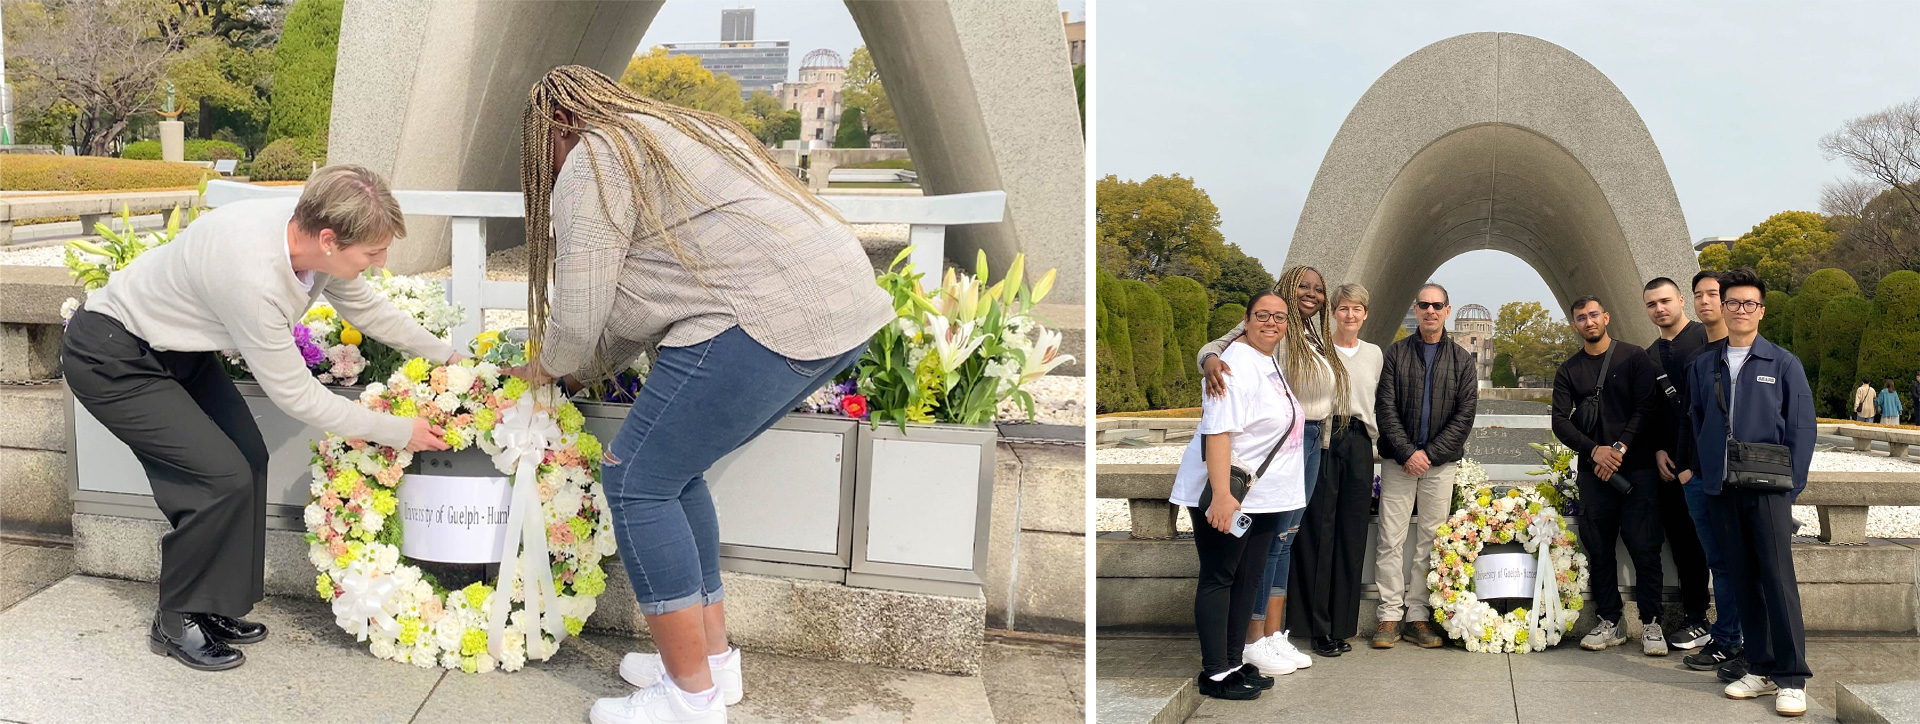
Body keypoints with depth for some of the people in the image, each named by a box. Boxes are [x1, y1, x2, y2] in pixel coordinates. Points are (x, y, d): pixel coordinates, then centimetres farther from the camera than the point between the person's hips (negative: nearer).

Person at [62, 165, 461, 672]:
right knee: (224, 477, -14)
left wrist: (448, 356, 8)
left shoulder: (309, 230, -16)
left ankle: (213, 607, 19)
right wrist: (400, 432, -19)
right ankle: (176, 623, 6)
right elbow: (297, 395, -27)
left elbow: (366, 307, 6)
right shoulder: (252, 274, -39)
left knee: (249, 459, 4)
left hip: (175, 347, 8)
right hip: (112, 359, -8)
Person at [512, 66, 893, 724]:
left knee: (635, 479, 0)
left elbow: (577, 317, -2)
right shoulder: (669, 130, 30)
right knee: (671, 470, 19)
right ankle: (713, 656, 27)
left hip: (767, 319, -10)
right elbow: (649, 299, 30)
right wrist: (586, 372, 34)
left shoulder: (593, 161, 1)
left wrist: (547, 368, 19)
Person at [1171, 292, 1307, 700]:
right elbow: (1217, 432, -26)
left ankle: (1235, 661, 24)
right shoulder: (1237, 364, -18)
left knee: (1249, 579, 14)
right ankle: (1215, 673, 4)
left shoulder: (1272, 362, 13)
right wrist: (1221, 495, -32)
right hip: (1224, 496, -9)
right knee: (1218, 579, -1)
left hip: (1264, 495, 9)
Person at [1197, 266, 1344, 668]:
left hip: (1312, 442, 9)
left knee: (1285, 539, 11)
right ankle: (1255, 639, 2)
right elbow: (1221, 344, -20)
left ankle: (1274, 633, 17)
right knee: (1271, 537, -6)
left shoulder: (1315, 338, 16)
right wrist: (1212, 359, -42)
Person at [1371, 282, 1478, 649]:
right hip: (1398, 460, -1)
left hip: (1440, 462, 1)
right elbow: (1385, 408, -2)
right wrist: (1407, 453, -11)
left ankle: (1418, 615, 9)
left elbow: (1464, 415, 0)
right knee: (1391, 538, -4)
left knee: (1431, 538, 3)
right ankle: (1390, 615, 2)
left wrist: (1430, 453, -9)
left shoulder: (1462, 360, 8)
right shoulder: (1396, 354, 4)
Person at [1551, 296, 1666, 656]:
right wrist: (1594, 450, -10)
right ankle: (1610, 622, 11)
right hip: (1594, 471, 3)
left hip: (1637, 466, -3)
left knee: (1644, 547, -6)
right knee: (1598, 548, 3)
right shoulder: (1569, 370, 11)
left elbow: (1646, 409, -4)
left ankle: (1651, 624, 3)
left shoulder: (1635, 358, 4)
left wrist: (1620, 447, -14)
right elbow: (1560, 421, 4)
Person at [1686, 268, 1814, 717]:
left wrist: (1790, 487, -5)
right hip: (1722, 490, 3)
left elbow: (1801, 429, 2)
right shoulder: (1702, 367, 12)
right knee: (1743, 580, 7)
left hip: (1767, 490, -3)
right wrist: (1702, 475, 6)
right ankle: (1761, 669, 15)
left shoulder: (1783, 365, 3)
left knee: (1778, 578, -7)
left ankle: (1791, 679, -2)